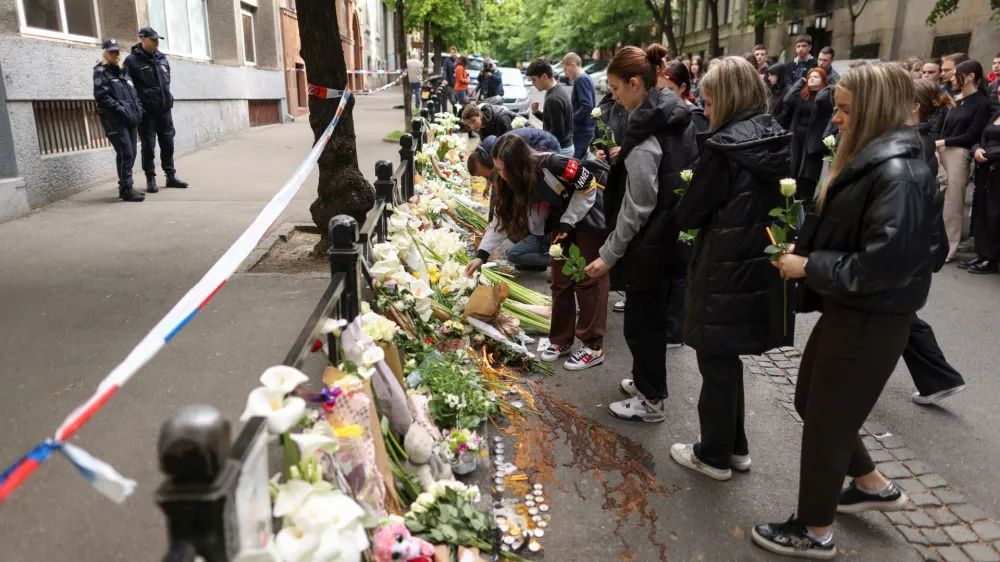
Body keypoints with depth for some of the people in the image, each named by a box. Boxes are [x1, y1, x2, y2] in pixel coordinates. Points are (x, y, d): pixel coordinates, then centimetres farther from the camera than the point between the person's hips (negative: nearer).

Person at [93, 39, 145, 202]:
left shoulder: (121, 72, 21)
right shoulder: (101, 72, -1)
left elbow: (133, 95, 23)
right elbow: (102, 97, -13)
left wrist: (138, 111, 6)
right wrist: (121, 110, -18)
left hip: (130, 120, 7)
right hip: (114, 120, -7)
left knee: (131, 154, 7)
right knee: (125, 154, -12)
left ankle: (126, 187, 16)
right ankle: (126, 189, -8)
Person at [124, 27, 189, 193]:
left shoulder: (162, 58, 12)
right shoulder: (132, 60, -6)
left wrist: (167, 99, 15)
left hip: (164, 109, 5)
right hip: (146, 111, -5)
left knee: (168, 143, 9)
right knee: (149, 146, 1)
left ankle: (171, 176, 19)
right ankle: (150, 179, 9)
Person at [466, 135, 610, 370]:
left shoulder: (553, 165, -34)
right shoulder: (511, 182, -11)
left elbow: (588, 187, -21)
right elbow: (501, 218, -4)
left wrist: (567, 221, -19)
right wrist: (482, 254, -11)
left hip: (590, 222, -7)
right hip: (563, 225, 7)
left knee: (588, 281, -4)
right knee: (561, 282, 8)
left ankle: (593, 347, 3)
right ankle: (561, 340, 20)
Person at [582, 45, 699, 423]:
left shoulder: (644, 134, -22)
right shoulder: (677, 117, 6)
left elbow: (637, 207, -21)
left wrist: (609, 254, -14)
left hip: (650, 244, -9)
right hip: (675, 237, 9)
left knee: (641, 323, 5)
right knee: (655, 317, 21)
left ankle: (652, 400, 19)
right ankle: (648, 381, 37)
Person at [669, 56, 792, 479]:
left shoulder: (724, 146, -17)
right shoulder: (777, 140, 6)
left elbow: (688, 215, -13)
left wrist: (692, 193, 8)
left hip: (725, 272, -7)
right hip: (762, 269, 8)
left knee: (716, 363, 7)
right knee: (728, 360, 21)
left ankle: (714, 456, 22)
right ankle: (735, 447, 33)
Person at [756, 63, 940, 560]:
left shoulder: (898, 173, -22)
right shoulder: (869, 160, 8)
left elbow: (885, 263, -28)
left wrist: (809, 266, -19)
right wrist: (804, 251, 1)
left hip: (871, 323, -10)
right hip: (848, 310, 10)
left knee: (827, 420, 5)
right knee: (810, 401, 22)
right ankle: (873, 485, 43)